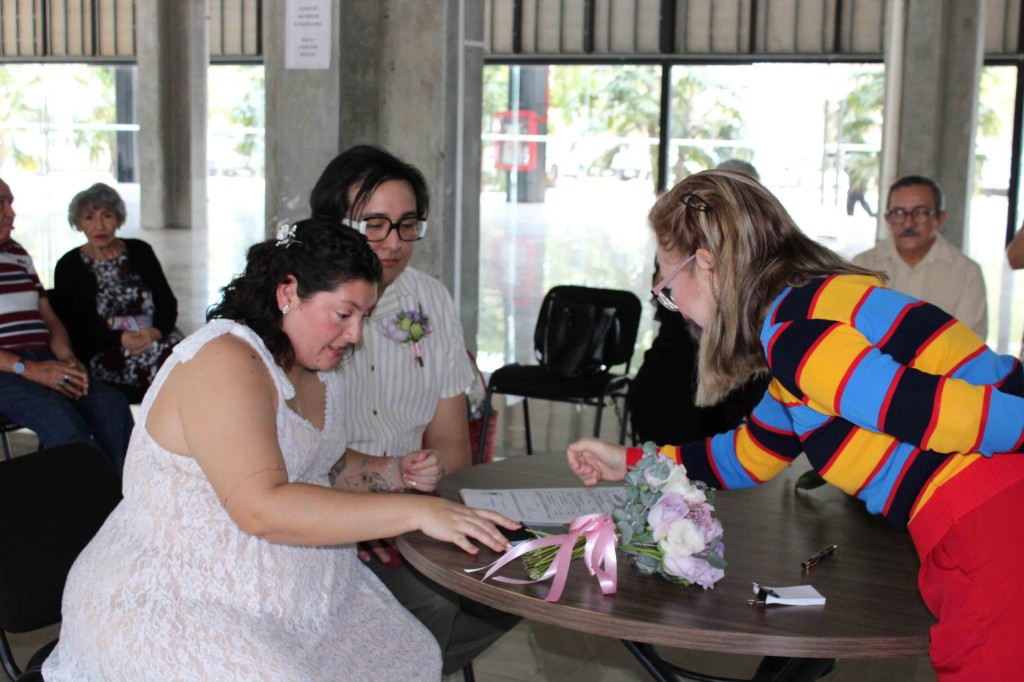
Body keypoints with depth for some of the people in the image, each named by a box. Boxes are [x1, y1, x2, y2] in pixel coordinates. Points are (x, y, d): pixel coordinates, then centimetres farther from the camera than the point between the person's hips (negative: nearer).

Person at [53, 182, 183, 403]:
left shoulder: (140, 252, 16)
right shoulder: (69, 266, 8)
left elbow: (168, 302, 10)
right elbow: (72, 326, -1)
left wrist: (155, 332, -13)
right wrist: (120, 339, -17)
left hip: (157, 339, 3)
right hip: (103, 354, -3)